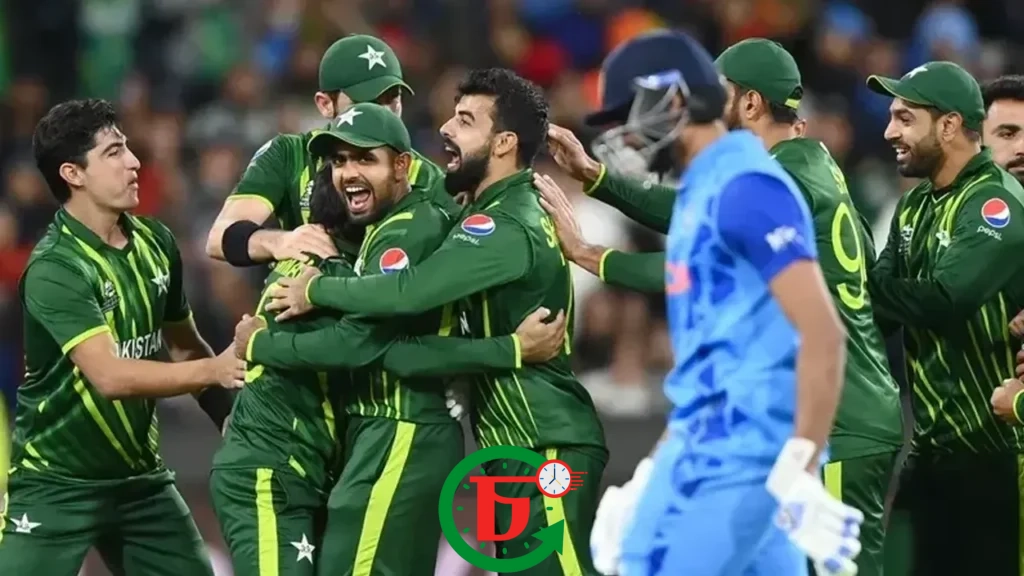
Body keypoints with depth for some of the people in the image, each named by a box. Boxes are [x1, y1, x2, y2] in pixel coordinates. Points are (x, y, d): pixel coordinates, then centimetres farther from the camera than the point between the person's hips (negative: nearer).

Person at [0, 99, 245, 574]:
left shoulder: (156, 243, 2)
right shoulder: (54, 269, -20)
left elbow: (184, 346, 13)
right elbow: (109, 376, -30)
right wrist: (213, 370, -33)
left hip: (140, 475, 7)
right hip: (55, 484, -7)